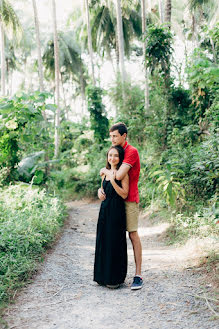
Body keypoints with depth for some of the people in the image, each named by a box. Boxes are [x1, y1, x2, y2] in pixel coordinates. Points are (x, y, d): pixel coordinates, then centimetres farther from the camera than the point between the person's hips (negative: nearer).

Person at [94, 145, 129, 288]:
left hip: (116, 212, -7)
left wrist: (113, 181, -22)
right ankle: (103, 276, 23)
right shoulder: (105, 172, 12)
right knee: (103, 242, 11)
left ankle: (115, 278, 10)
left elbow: (124, 194, -14)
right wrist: (100, 191, 2)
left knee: (114, 243, -2)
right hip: (104, 210, 7)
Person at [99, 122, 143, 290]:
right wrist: (100, 189, -3)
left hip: (129, 200, -8)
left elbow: (119, 176, -24)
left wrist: (105, 170, -5)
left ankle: (138, 275, 0)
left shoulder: (132, 152, -12)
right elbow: (107, 178, 17)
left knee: (133, 235, -5)